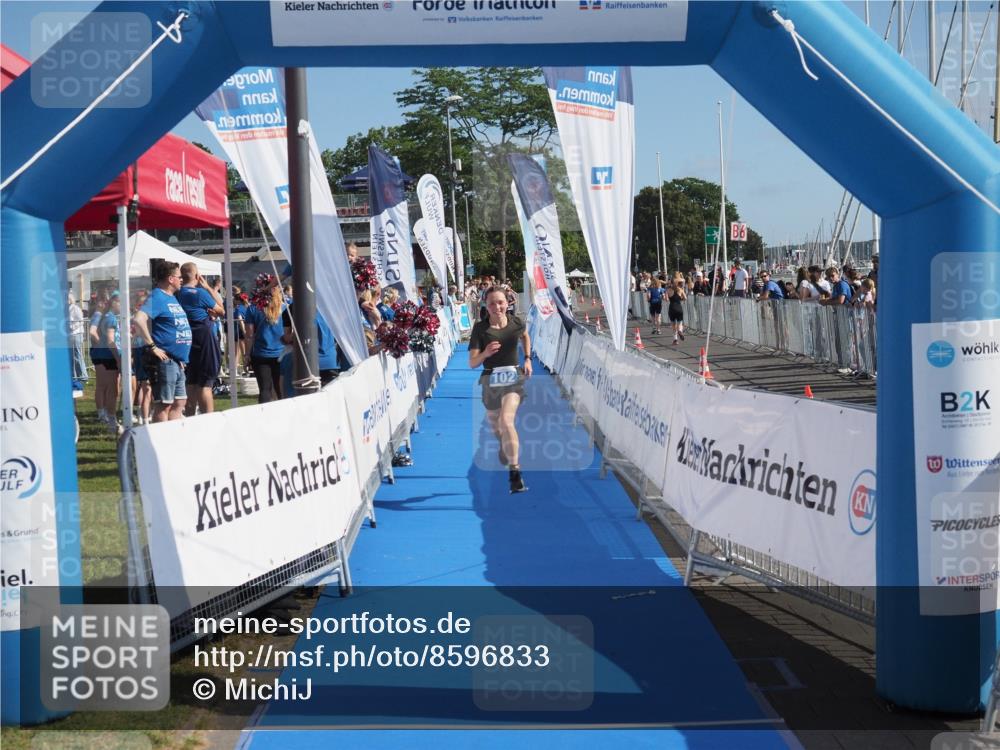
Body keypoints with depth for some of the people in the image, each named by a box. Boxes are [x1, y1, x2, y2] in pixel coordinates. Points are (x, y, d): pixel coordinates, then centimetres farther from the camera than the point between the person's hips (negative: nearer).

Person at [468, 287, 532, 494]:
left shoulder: (516, 323, -4)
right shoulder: (480, 328, -11)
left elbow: (525, 337, 22)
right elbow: (472, 363, -13)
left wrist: (527, 359, 12)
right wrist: (485, 353, -32)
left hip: (513, 378, -1)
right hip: (491, 381, 1)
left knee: (506, 420, -23)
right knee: (495, 426, 18)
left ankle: (514, 472, -22)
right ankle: (505, 445, 57)